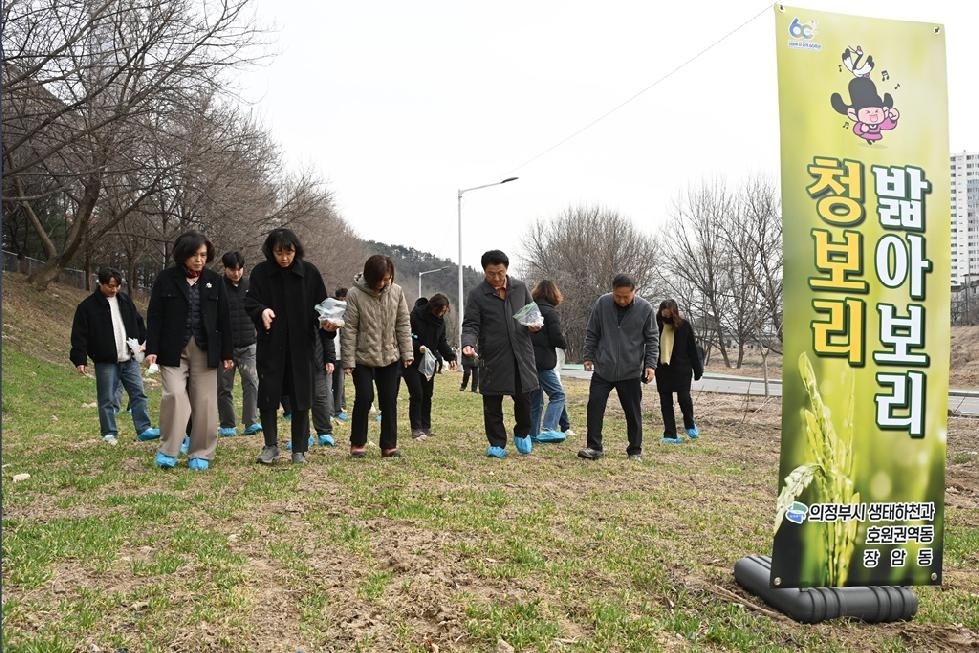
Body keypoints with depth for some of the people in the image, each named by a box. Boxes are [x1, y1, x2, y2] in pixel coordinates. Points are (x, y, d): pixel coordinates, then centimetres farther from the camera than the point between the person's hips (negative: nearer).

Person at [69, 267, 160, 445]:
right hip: (106, 362, -4)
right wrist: (80, 360, -12)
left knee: (138, 394, 3)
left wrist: (144, 342, 8)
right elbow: (79, 335, -7)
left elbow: (138, 322, 19)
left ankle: (144, 429, 8)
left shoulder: (125, 300, 10)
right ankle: (109, 433, 13)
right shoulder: (87, 306, -6)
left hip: (129, 359, 4)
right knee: (107, 399, 2)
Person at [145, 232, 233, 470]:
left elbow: (224, 318, 7)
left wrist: (227, 353, 4)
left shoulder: (214, 280, 5)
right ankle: (167, 452, 1)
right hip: (173, 349, -2)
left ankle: (201, 454, 12)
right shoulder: (166, 279, 0)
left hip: (205, 350, 2)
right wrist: (152, 349, -8)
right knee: (175, 395, -13)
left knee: (205, 402, 2)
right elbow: (154, 316, -1)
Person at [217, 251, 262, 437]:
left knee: (252, 383, -9)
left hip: (248, 345, 2)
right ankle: (227, 425, 15)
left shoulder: (250, 286, 7)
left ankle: (251, 423, -9)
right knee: (224, 387, 5)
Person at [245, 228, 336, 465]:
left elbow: (321, 306, 2)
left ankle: (299, 450, 16)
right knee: (268, 397, 2)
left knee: (300, 400, 4)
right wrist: (261, 310, -26)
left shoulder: (309, 272, -2)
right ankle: (270, 446, 19)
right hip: (270, 345, 0)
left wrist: (326, 323, -14)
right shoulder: (260, 272, -1)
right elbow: (249, 302, -4)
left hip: (301, 346, 0)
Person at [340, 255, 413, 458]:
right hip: (363, 358, -3)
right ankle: (357, 444, 12)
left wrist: (407, 353, -1)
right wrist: (348, 360, -12)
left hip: (391, 358, 3)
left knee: (389, 401, 5)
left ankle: (389, 445, 14)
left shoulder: (397, 291, -5)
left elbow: (403, 324, 1)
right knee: (364, 398, -5)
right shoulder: (355, 294, -14)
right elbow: (349, 329, -12)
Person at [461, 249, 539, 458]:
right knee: (492, 404, 3)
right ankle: (497, 444, 17)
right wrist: (468, 344, -25)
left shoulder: (520, 287, 7)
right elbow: (471, 325, -5)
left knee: (523, 398, 7)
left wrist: (535, 324, -3)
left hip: (521, 354, 2)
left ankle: (522, 433, 33)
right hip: (493, 358, -2)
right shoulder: (476, 295, -3)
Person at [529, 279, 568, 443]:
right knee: (557, 394, -1)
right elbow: (557, 339, -13)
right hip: (543, 361, -7)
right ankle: (547, 429, -15)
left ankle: (533, 434, 17)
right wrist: (564, 343, 6)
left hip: (527, 360, 7)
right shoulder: (550, 313, -9)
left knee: (534, 398, 14)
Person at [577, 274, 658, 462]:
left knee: (633, 412, 8)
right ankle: (594, 447, 8)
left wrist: (650, 364, -7)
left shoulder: (645, 309, -8)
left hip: (631, 372, -1)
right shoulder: (602, 304, -6)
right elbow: (592, 333, 5)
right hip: (602, 370, 1)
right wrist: (588, 356, 3)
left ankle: (635, 450, 22)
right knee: (594, 407, -3)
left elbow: (652, 339, -1)